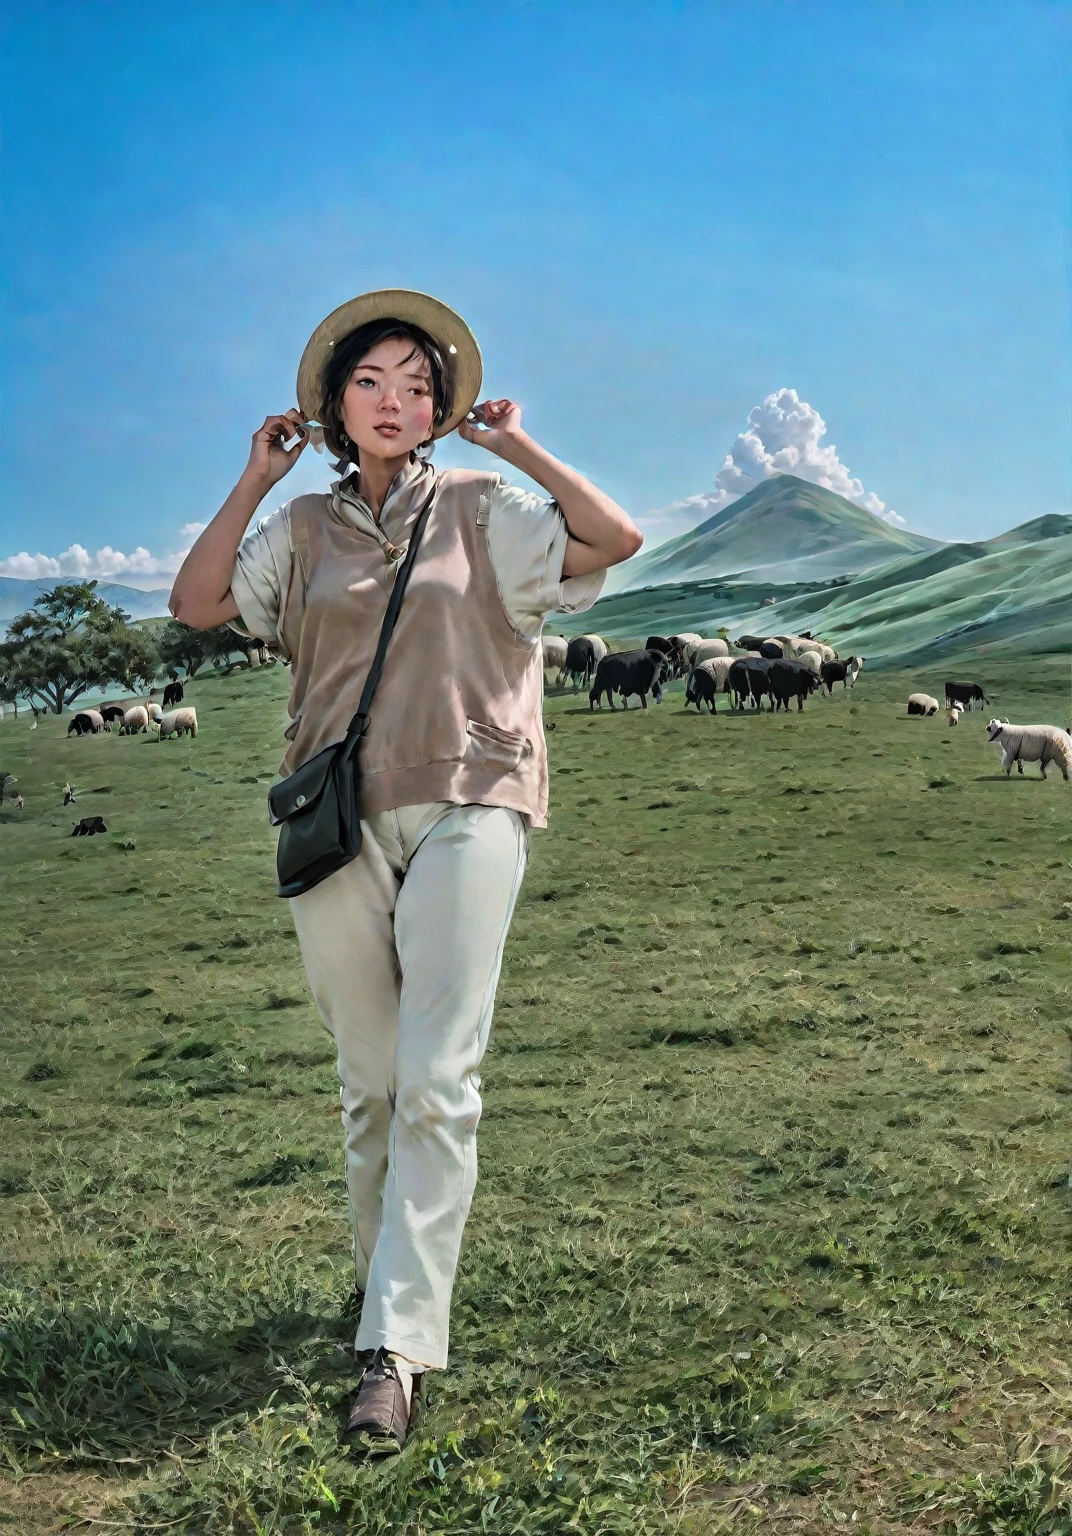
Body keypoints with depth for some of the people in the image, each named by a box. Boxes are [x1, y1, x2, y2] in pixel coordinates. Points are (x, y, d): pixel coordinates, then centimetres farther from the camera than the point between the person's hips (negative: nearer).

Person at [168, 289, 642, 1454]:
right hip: (338, 822, 3)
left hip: (463, 810, -2)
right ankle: (384, 1276, 30)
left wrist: (518, 446, 1)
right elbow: (195, 605, 7)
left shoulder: (480, 511, 7)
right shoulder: (301, 529, 14)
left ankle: (398, 1344, -10)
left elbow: (616, 539, -4)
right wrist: (254, 481, 4)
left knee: (436, 1082, -11)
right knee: (367, 1082, 10)